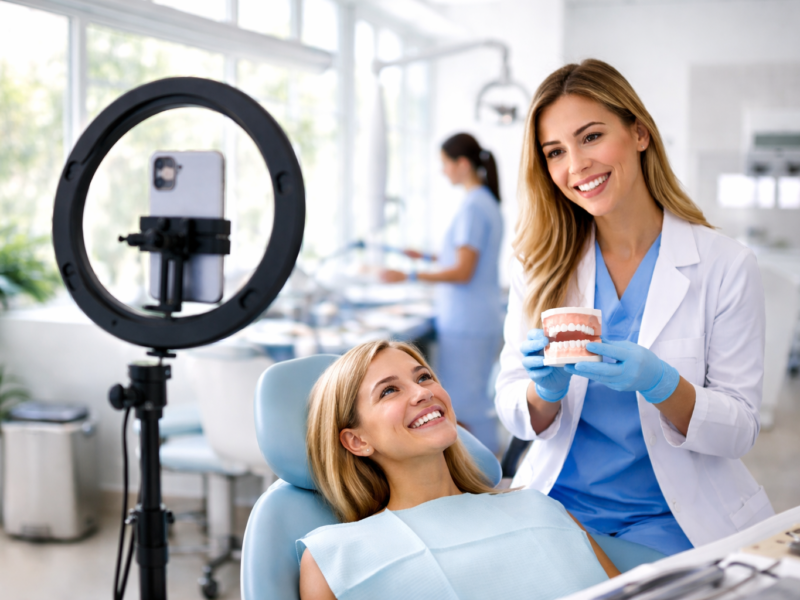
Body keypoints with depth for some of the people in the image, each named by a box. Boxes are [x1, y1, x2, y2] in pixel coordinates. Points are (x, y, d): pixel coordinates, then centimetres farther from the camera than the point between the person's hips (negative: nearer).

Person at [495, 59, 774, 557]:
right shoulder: (540, 266, 2)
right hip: (558, 506, 2)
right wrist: (547, 390, -19)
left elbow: (741, 429, -4)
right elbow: (514, 413, 3)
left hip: (669, 523, -1)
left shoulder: (725, 265, -5)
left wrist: (659, 383, -23)